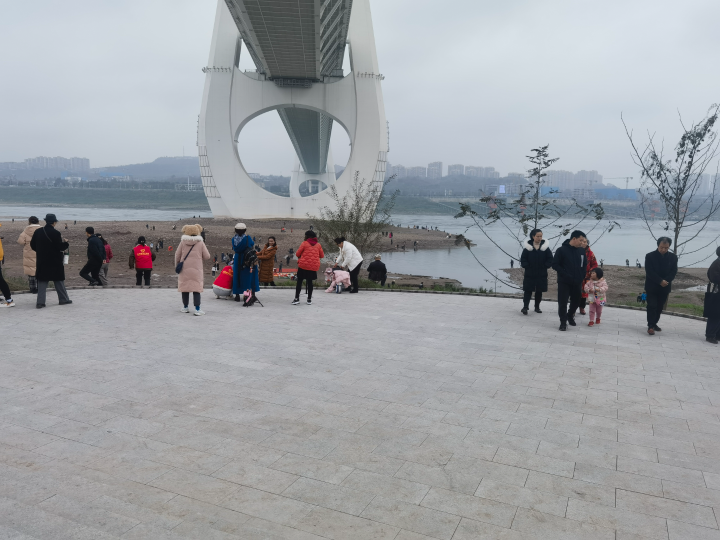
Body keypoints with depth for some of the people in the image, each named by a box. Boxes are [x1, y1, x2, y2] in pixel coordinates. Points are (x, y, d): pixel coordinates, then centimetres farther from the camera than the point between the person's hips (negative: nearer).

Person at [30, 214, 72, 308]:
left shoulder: (37, 232, 2)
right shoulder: (56, 233, -14)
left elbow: (32, 245, 8)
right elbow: (60, 247, -14)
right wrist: (66, 243, 4)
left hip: (42, 261, 4)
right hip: (55, 261, -4)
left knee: (42, 281, 6)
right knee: (59, 280, 8)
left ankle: (40, 301, 0)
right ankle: (63, 299, 17)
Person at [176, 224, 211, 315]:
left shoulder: (183, 242, 1)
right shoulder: (200, 243, -1)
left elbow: (177, 255, 7)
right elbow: (207, 257, 1)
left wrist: (177, 265, 23)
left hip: (184, 269, 1)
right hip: (196, 270, -1)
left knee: (184, 287, 12)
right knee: (196, 288, -1)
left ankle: (185, 307, 20)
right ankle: (197, 308, -7)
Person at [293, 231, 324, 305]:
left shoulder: (304, 243, -4)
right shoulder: (318, 244, 7)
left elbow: (297, 254, -2)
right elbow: (322, 255, 14)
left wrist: (300, 257, 19)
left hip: (303, 265, -3)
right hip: (314, 267, 3)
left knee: (299, 281, 6)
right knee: (310, 282, 12)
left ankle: (297, 298, 3)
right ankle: (309, 299, 11)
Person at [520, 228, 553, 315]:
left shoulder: (545, 247, -1)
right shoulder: (528, 247, -4)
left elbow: (550, 259, 1)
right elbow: (523, 259, -1)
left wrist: (544, 266, -8)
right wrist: (527, 266, -11)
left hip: (542, 274, 2)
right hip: (529, 274, -2)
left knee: (539, 291, 11)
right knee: (528, 290, -2)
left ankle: (537, 307, 22)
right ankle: (525, 307, -1)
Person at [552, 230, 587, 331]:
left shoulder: (582, 251, 3)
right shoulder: (562, 250, -11)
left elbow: (584, 265, 14)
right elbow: (555, 265, -11)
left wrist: (582, 276, 0)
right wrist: (566, 275, -18)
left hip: (577, 283, 5)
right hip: (564, 282, -4)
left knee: (576, 301, 15)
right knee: (563, 303, -1)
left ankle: (570, 315, 39)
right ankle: (563, 322, 10)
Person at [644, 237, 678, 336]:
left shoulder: (673, 257, 3)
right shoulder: (650, 256, -7)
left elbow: (674, 272, 0)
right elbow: (649, 272, -12)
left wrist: (665, 281, -16)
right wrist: (660, 281, -19)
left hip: (665, 287, 3)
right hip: (652, 286, -3)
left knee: (660, 307, 9)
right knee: (652, 306, -7)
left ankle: (654, 323, 21)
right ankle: (651, 326, -6)